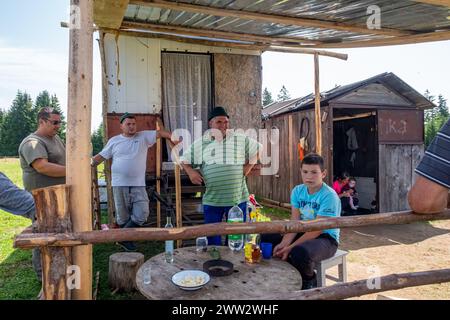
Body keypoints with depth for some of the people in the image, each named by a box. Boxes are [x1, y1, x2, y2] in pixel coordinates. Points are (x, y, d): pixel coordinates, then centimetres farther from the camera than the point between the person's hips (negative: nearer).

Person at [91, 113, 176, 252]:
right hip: (120, 184, -1)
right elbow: (100, 157, 10)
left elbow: (160, 132, 2)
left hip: (138, 185, 1)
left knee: (141, 214, -6)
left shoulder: (144, 136, 6)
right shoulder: (114, 141, 7)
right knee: (123, 217, 7)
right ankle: (126, 240, 23)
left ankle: (123, 239, 9)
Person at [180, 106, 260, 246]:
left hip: (237, 198, 0)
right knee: (212, 236, 11)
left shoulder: (241, 140, 1)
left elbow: (257, 150, 12)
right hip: (211, 199, 1)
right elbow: (184, 159, 12)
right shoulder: (200, 143, 3)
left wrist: (249, 166, 1)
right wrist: (191, 172, -5)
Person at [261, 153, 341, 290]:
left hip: (325, 238, -7)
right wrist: (284, 243, -22)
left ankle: (309, 280, -2)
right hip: (303, 233, 7)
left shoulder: (329, 196, -19)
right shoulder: (297, 191, 0)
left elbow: (317, 230, -22)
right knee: (265, 238, -6)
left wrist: (290, 247, -27)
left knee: (300, 252, -38)